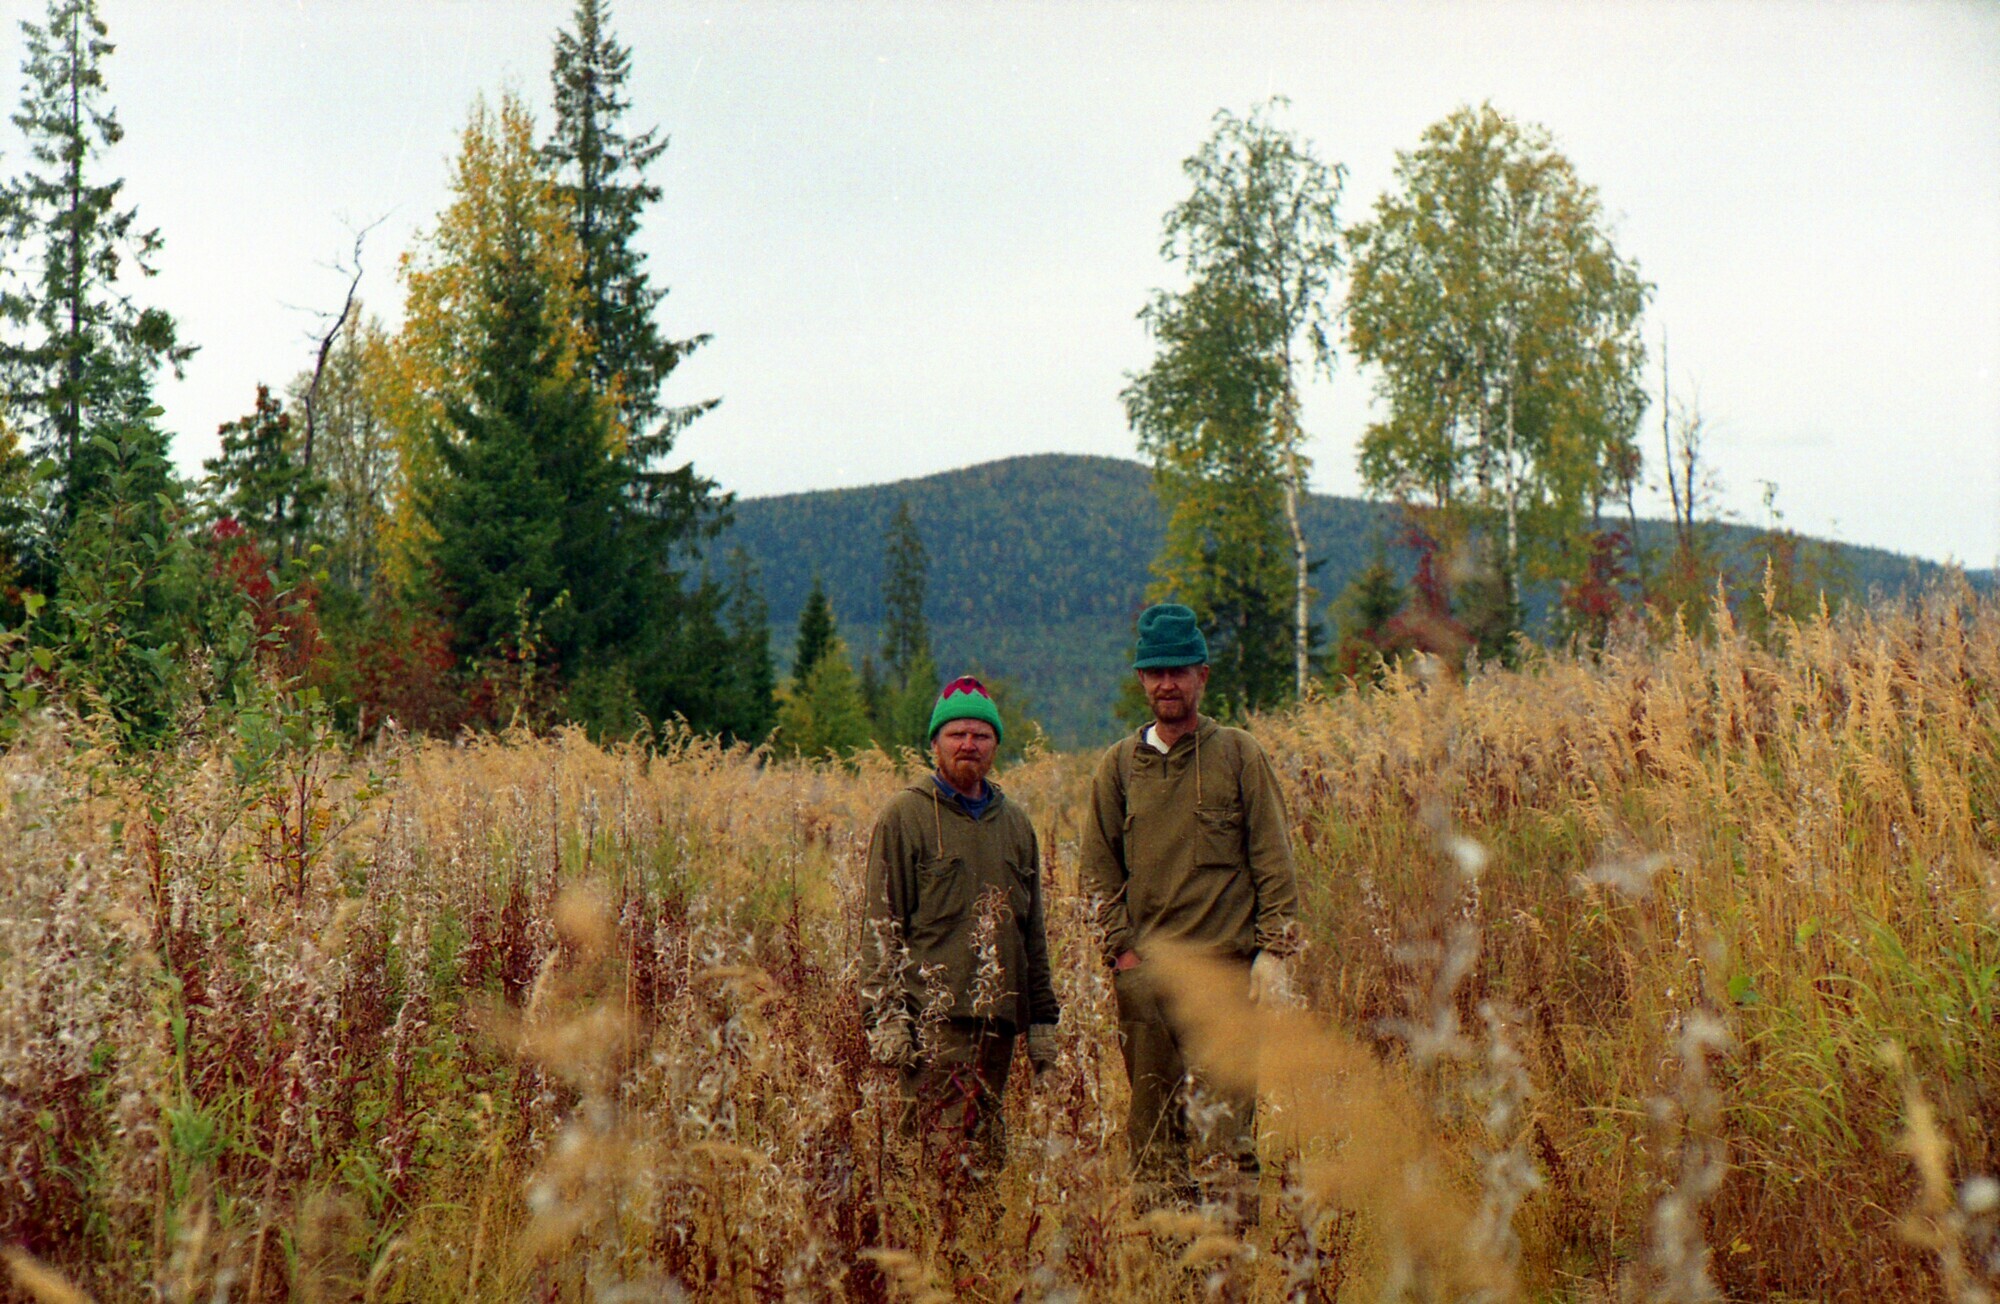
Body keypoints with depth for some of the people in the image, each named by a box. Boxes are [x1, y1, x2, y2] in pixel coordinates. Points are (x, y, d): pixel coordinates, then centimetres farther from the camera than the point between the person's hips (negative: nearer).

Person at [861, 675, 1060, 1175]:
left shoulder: (1015, 823, 17)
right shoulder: (905, 816, 1)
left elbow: (1033, 932, 22)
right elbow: (881, 925, -3)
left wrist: (1043, 1018, 18)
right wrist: (883, 1016, -11)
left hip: (999, 1019, 6)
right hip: (933, 1016, -5)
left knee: (988, 1150, 6)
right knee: (948, 1151, -12)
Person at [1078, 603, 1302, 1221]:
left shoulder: (1239, 754, 6)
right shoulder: (1119, 764, 12)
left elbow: (1273, 860, 4)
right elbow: (1099, 868, 13)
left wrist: (1275, 951, -4)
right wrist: (1120, 947, 2)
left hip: (1224, 963, -3)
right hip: (1143, 969, 3)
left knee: (1223, 1115, -9)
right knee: (1151, 1115, 5)